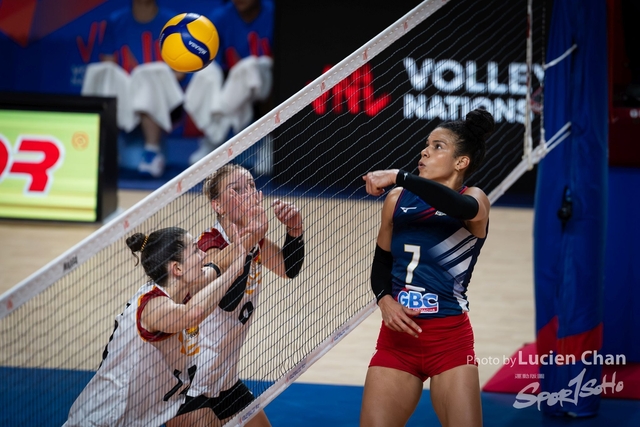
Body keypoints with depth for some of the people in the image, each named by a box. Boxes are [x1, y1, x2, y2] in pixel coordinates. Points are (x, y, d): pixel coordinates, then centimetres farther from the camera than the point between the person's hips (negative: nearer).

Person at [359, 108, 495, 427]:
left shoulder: (474, 200, -4)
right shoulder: (397, 198, 8)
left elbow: (463, 207, -30)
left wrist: (399, 177, -30)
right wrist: (384, 299, -5)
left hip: (450, 338, -3)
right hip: (398, 334, 3)